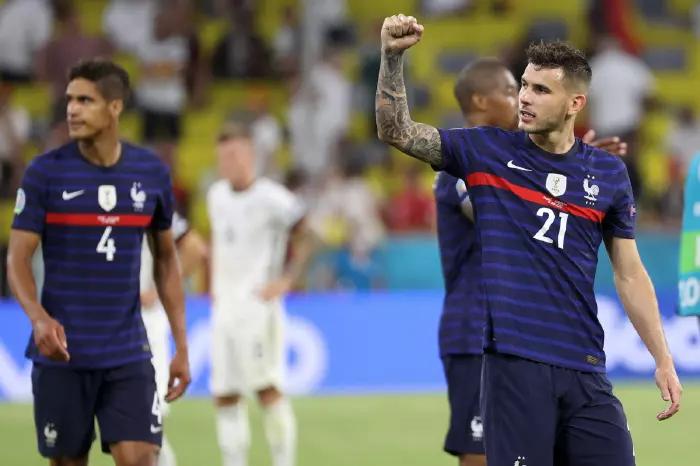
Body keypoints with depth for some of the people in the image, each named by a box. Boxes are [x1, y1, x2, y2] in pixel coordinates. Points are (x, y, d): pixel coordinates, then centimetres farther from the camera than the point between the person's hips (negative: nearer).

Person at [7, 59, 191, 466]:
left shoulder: (152, 173, 3)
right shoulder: (46, 172, -5)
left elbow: (166, 259, 13)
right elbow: (18, 260, -5)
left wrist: (181, 345, 10)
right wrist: (39, 318, -25)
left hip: (128, 354, 1)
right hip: (62, 354, -1)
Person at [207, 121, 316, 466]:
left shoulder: (271, 198, -9)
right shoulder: (217, 195, 13)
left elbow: (304, 237, -8)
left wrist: (286, 280, -15)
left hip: (258, 305, -7)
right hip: (225, 307, 7)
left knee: (267, 388, -13)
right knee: (225, 396, 3)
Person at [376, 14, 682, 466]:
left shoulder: (609, 172, 8)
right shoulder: (488, 151, 5)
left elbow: (630, 275, 13)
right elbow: (397, 131, -2)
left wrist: (664, 360, 10)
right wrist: (393, 57, -17)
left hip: (585, 369, 2)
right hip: (514, 363, -2)